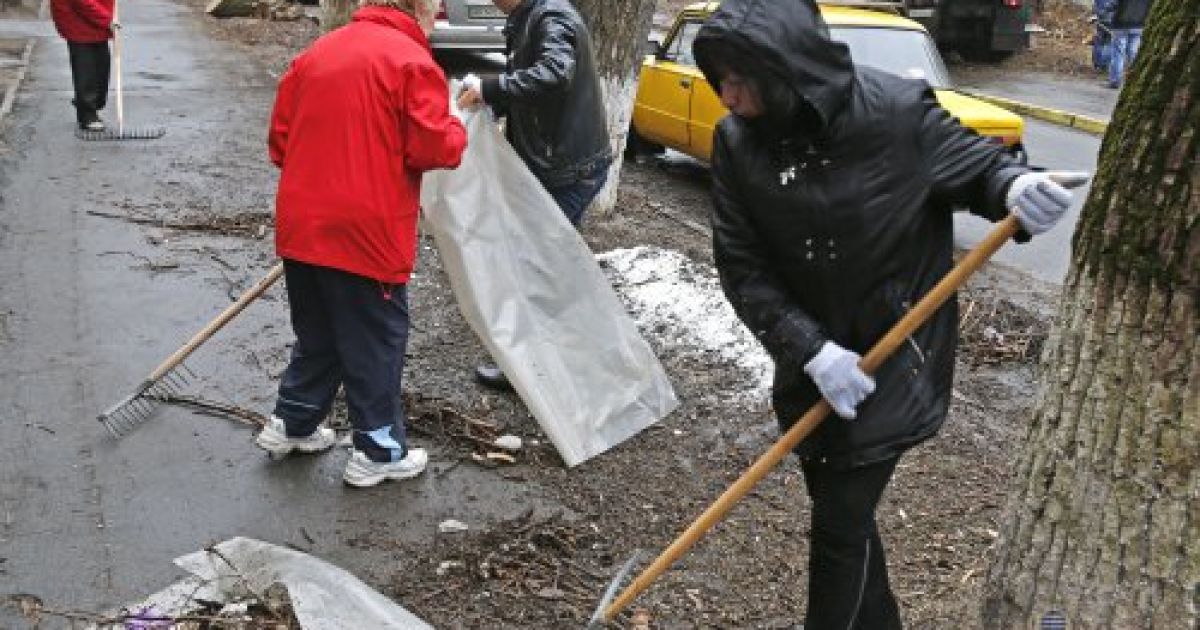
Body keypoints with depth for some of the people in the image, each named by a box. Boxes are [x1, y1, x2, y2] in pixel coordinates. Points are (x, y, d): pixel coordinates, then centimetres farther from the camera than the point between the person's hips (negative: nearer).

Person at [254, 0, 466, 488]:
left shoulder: (316, 52, 10)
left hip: (301, 227, 7)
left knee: (317, 333, 23)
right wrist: (456, 131, 7)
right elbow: (433, 149, -14)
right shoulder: (412, 61, -11)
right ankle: (379, 452, 17)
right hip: (367, 234, -6)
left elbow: (280, 141, 13)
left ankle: (291, 424, 33)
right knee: (376, 343, 7)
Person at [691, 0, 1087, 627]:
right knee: (838, 506, 19)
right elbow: (742, 268, -10)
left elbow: (977, 163, -3)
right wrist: (811, 351, -20)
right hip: (810, 363, 4)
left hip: (892, 360, -4)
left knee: (841, 521, 0)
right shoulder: (737, 141, -10)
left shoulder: (898, 110, -19)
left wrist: (1015, 186, -27)